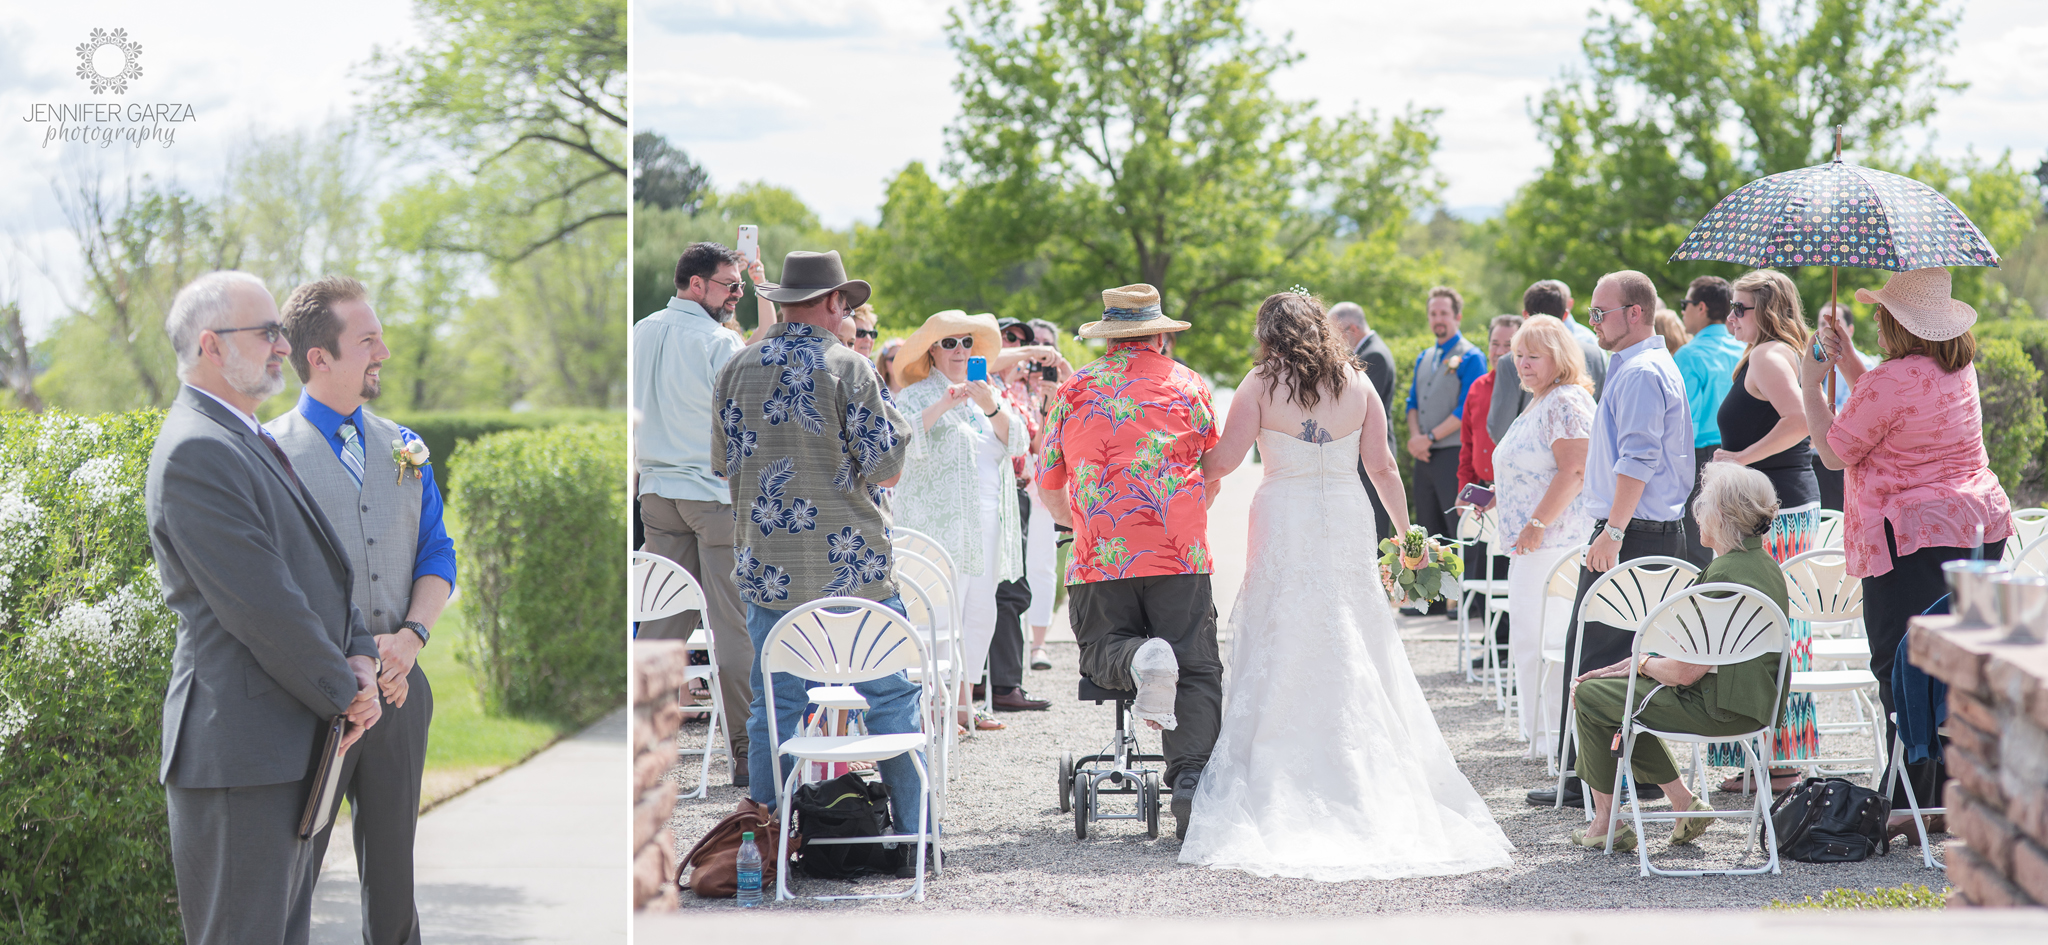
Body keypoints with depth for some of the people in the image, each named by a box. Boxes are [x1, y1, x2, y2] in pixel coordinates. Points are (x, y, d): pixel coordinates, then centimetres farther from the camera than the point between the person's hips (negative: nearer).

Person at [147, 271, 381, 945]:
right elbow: (261, 609, -21)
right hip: (240, 753, -10)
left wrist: (361, 657, 0)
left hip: (294, 748, 10)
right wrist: (344, 694, -10)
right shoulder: (195, 452, -17)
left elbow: (325, 572, 17)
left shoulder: (254, 444, 16)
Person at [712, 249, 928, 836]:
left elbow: (725, 454, 16)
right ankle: (914, 835, 8)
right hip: (851, 565, -4)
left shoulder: (737, 369, 4)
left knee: (774, 705, 9)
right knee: (891, 696, 5)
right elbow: (888, 467, -10)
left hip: (766, 566, 4)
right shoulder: (848, 368, -10)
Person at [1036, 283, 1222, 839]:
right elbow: (1213, 476, 19)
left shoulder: (1073, 391, 11)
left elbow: (1048, 490, 18)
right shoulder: (1188, 386, 10)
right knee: (1198, 672, 1)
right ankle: (1190, 780, -17)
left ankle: (1140, 657, -19)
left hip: (1099, 560, 1)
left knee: (1101, 649, 15)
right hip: (1180, 558, -1)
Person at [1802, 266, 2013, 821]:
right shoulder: (1960, 368, 9)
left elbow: (1834, 451, -7)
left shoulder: (1894, 380, -18)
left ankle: (1911, 804, -2)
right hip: (1980, 526, 9)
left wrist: (1811, 382, 4)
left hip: (1914, 537, -9)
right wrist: (1846, 361, 18)